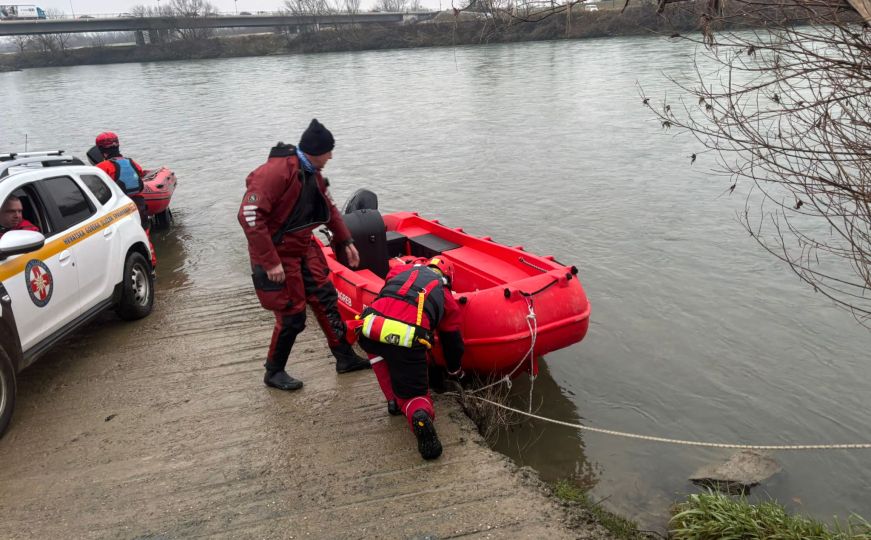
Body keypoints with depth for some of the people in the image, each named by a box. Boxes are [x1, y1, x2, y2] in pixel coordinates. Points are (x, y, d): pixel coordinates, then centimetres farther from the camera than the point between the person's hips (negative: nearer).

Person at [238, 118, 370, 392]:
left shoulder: (313, 174, 4)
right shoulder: (275, 172, -25)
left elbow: (328, 208, 19)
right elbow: (249, 216, -29)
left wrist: (346, 241, 16)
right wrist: (270, 262, -29)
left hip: (304, 249, 8)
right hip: (278, 256, -8)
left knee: (327, 300, 11)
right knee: (292, 316, -1)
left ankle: (345, 357, 25)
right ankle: (274, 372, 20)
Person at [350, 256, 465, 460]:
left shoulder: (401, 269, 28)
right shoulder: (446, 296, 27)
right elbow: (453, 342, 35)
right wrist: (456, 372, 53)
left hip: (370, 330, 2)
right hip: (407, 342, -1)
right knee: (415, 394, 17)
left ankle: (394, 400, 25)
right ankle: (419, 414, -18)